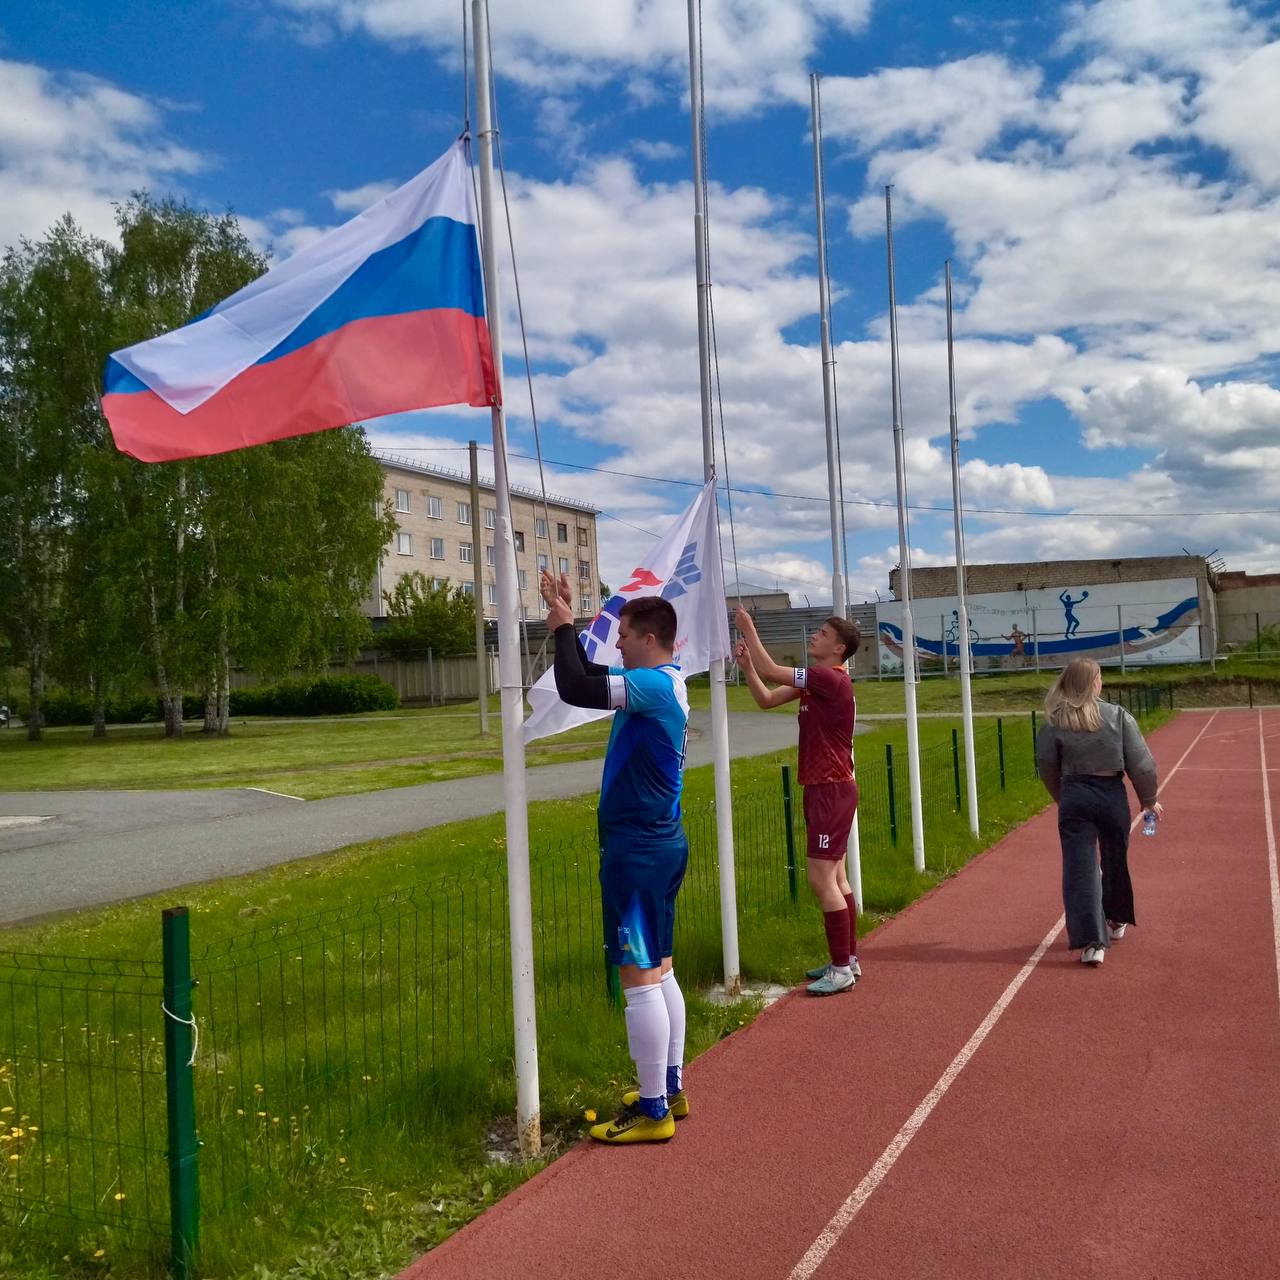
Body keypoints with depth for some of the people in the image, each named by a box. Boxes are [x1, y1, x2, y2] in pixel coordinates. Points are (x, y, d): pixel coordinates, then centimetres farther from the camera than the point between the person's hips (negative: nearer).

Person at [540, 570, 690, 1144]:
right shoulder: (664, 685, 12)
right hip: (660, 844, 10)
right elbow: (592, 679, 23)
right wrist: (567, 625, 13)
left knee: (639, 979, -3)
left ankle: (653, 1112, 5)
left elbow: (575, 689, -27)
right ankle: (670, 1090, 28)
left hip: (637, 851, -10)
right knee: (659, 972, 17)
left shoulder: (656, 685, -18)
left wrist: (564, 629, -13)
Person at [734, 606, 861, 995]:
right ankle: (848, 960, 25)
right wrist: (746, 666, -1)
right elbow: (766, 699, 13)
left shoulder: (832, 680, -18)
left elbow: (771, 671, -21)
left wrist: (749, 630, -11)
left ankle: (842, 970, -2)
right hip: (823, 788, 10)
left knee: (822, 879, -9)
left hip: (832, 790, -10)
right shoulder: (814, 680, 11)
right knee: (835, 877, 15)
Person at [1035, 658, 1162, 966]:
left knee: (1079, 870, 0)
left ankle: (1091, 942, -6)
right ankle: (1116, 922, 41)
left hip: (1074, 797, -1)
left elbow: (1047, 766, 3)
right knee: (1115, 862, 21)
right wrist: (1148, 799, 10)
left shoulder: (1055, 723, -5)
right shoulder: (1118, 716, -6)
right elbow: (1140, 763, -4)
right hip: (1112, 794, 1)